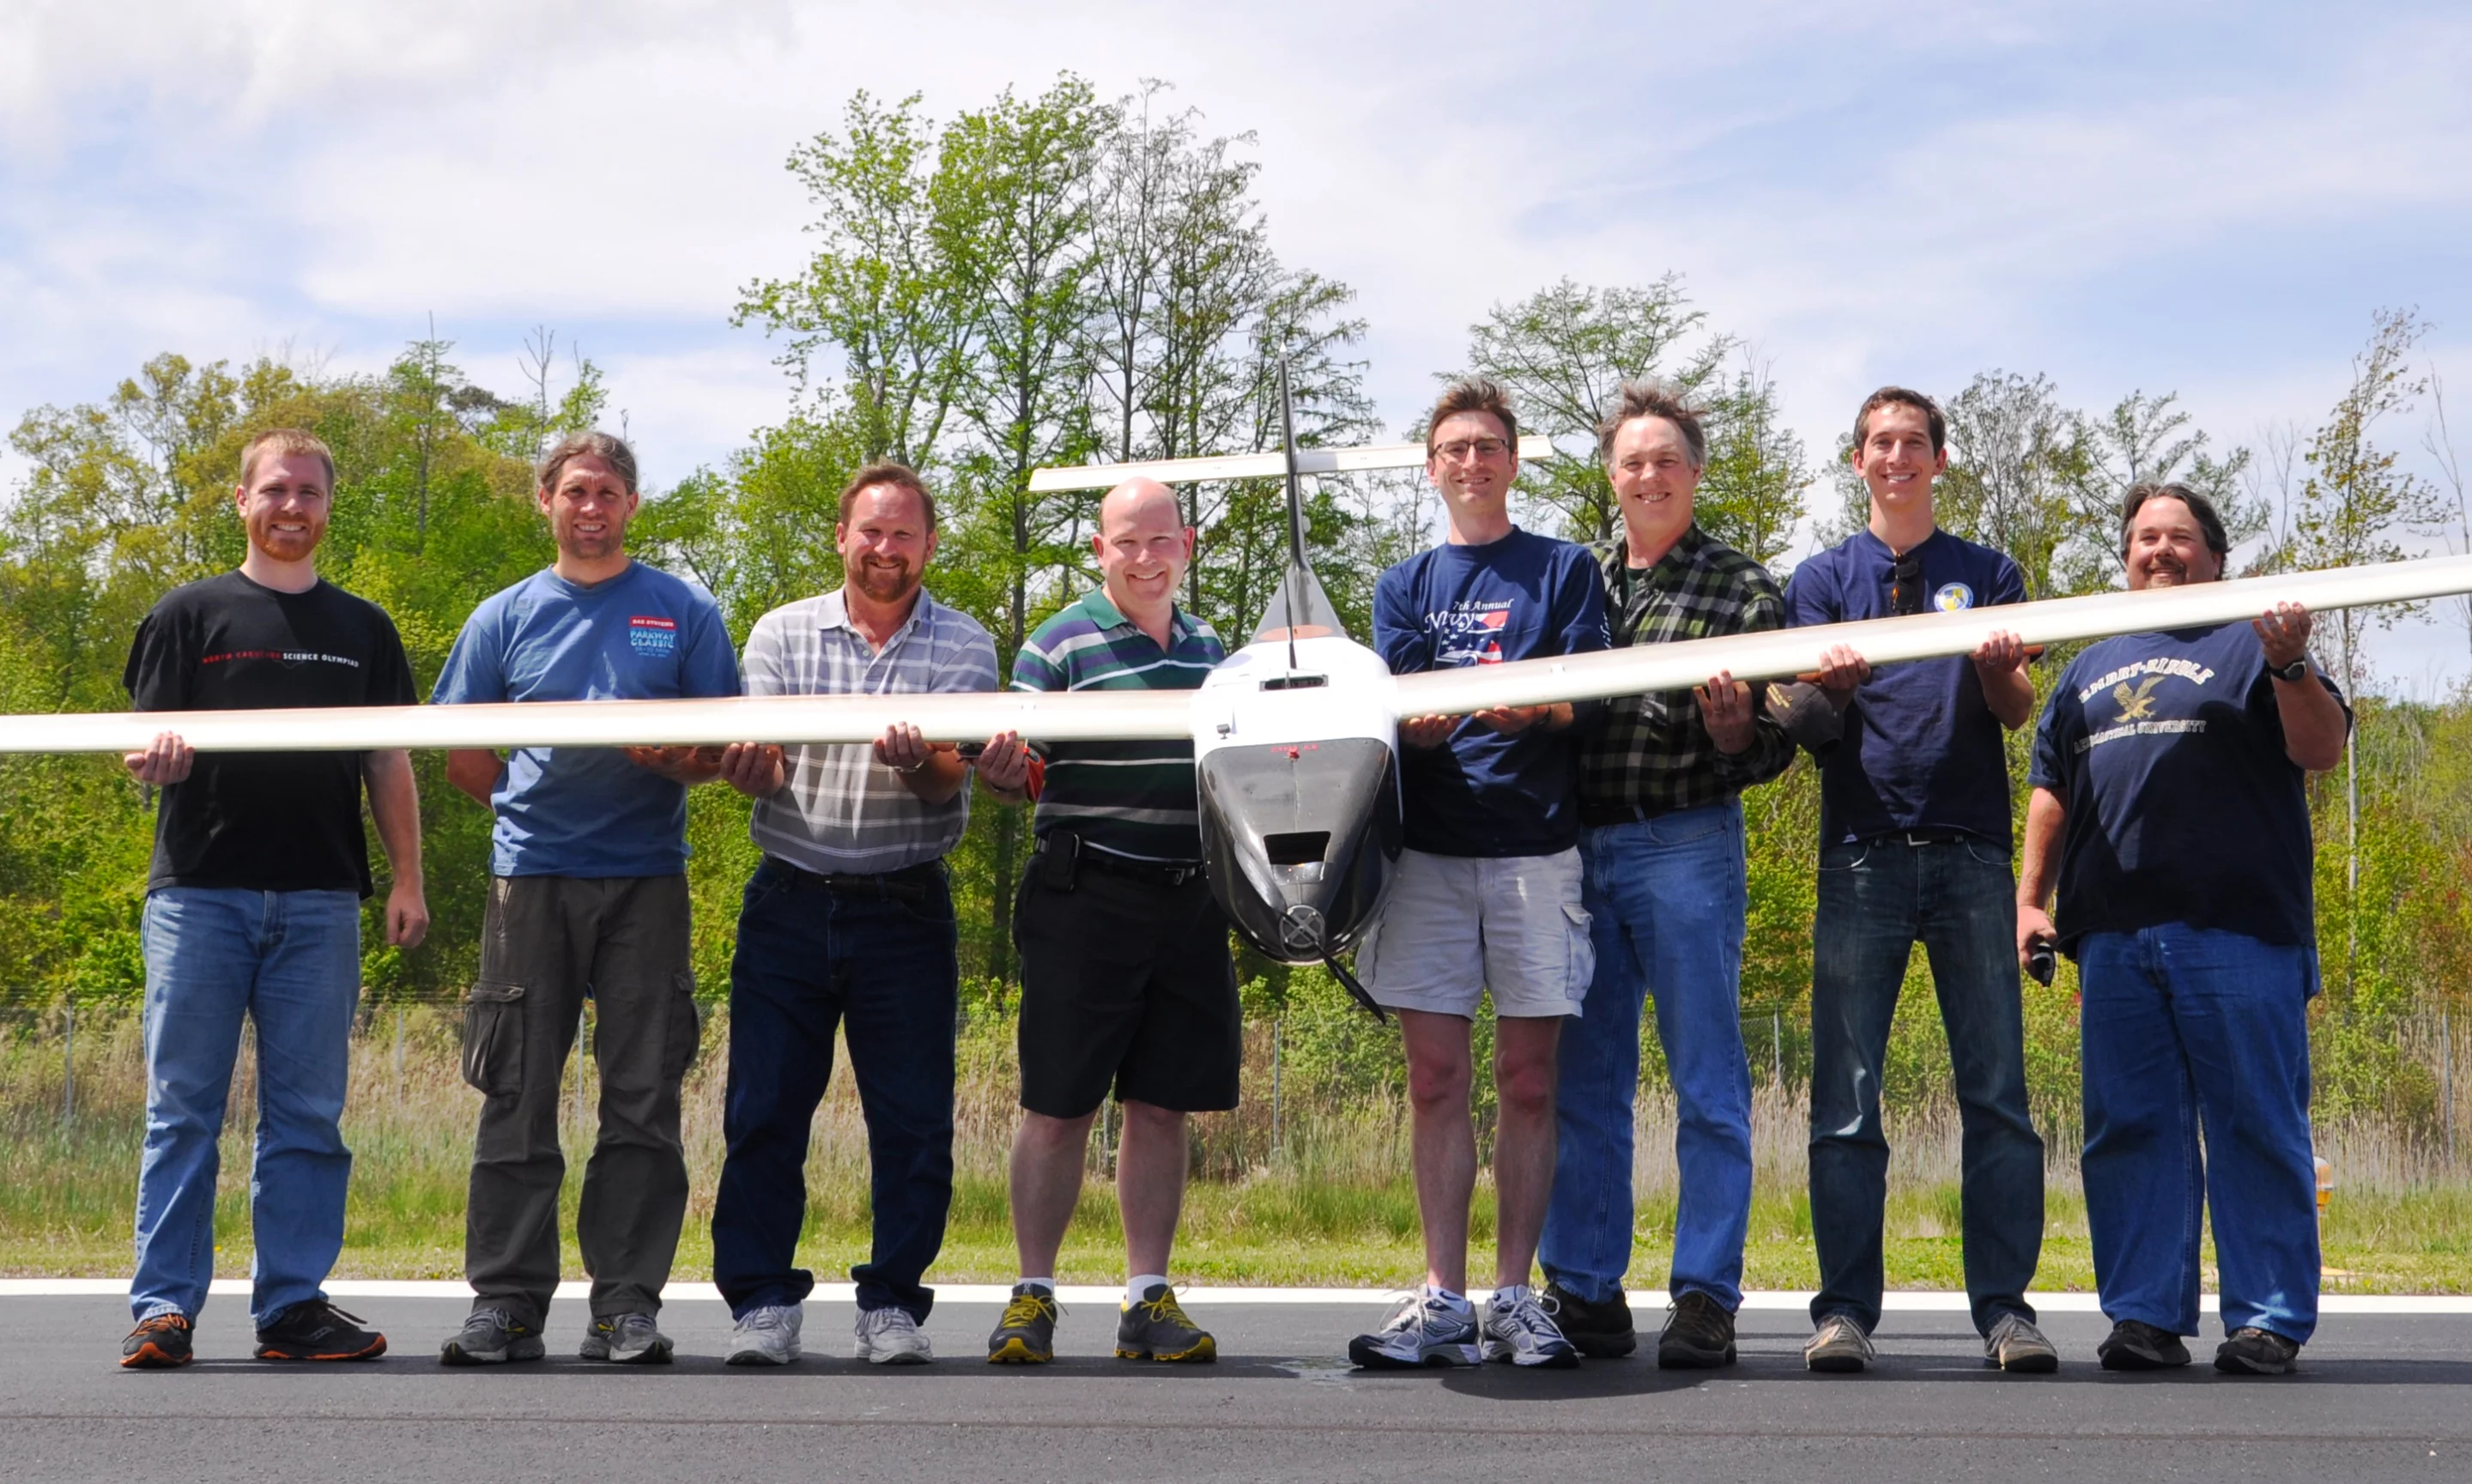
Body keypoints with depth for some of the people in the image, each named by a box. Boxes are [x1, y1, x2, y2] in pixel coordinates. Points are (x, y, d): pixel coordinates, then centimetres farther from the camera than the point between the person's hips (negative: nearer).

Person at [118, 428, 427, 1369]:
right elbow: (150, 747, 4)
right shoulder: (191, 614, 9)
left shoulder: (362, 628, 17)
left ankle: (292, 1304, 8)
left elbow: (388, 763, 15)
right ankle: (164, 1306, 3)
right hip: (199, 891, -2)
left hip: (319, 899, 2)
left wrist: (407, 882, 7)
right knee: (184, 1106, -1)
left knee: (308, 1112, 3)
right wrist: (155, 756, -20)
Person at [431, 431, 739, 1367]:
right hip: (530, 876, 1)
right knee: (515, 1096, 1)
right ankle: (506, 1301, 8)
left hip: (646, 877, -1)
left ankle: (629, 1302, 5)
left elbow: (724, 749, 5)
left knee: (642, 1098, -1)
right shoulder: (504, 618, 12)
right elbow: (460, 756, 15)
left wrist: (666, 761, -13)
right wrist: (526, 804, 4)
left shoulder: (685, 613, 9)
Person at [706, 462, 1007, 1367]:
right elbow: (760, 769, -4)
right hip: (790, 902, 1)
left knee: (913, 1120, 1)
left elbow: (949, 784, -10)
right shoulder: (784, 633, 6)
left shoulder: (962, 647, 2)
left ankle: (893, 1302, 13)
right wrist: (746, 765, -28)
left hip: (905, 909, -1)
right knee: (764, 1108, 1)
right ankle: (763, 1301, 11)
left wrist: (918, 761, -33)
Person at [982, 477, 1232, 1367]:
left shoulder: (1209, 650, 17)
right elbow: (1018, 766, -6)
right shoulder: (1060, 645, 0)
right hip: (1087, 895, -5)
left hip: (1190, 901, 5)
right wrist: (999, 769, -28)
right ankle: (1033, 1295, 9)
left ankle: (1149, 1300, 14)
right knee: (1059, 1107, 0)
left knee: (1162, 1105, 7)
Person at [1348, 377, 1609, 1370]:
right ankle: (1442, 1299, 5)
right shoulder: (1404, 585, 17)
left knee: (1529, 1081, 0)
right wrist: (1422, 718, -20)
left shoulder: (1563, 569, 10)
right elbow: (1394, 710, 4)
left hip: (1534, 846, -2)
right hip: (1427, 849, 2)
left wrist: (1525, 703, -23)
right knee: (1435, 1078, 1)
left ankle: (1514, 1296, 6)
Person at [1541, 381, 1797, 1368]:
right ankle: (1584, 1294, 15)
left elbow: (1774, 748, 0)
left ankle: (1706, 1298, 6)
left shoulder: (1744, 588, 4)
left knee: (1707, 1084, 0)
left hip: (1686, 847, -4)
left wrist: (1732, 724, -20)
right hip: (1578, 847, 4)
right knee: (1583, 1082, 7)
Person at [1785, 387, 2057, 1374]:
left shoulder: (1989, 573, 16)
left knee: (1997, 1091, -2)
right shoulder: (1823, 577, 15)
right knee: (1845, 1097, -3)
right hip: (1861, 849, 0)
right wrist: (1831, 683, -19)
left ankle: (2005, 1308, 2)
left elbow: (2017, 711, 6)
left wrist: (1999, 668, -17)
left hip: (1969, 852, 0)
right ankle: (1845, 1310, 1)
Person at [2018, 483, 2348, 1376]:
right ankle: (2145, 1317, 10)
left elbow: (2322, 751, -3)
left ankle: (2269, 1321, 2)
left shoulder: (2249, 645, 9)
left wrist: (2291, 666, -19)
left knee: (2258, 1129, -3)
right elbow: (2051, 792, 24)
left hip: (2238, 933, -5)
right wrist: (2030, 897, 14)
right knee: (2129, 1131, 4)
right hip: (2115, 935, 5)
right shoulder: (2091, 667, 24)